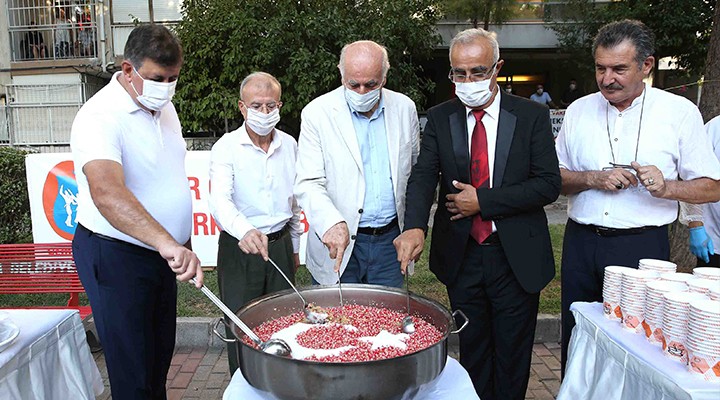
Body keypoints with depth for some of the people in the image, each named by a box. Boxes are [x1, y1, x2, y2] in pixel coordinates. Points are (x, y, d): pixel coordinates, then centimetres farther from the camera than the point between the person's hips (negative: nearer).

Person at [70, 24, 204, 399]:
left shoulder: (164, 107, 4)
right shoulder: (99, 116, -22)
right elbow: (106, 193, -40)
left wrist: (178, 245, 15)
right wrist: (166, 242, -54)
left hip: (161, 252, 8)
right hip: (115, 256, -8)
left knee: (161, 354, 20)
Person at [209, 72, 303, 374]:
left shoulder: (289, 144, 6)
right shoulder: (226, 147, -9)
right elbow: (220, 201, -24)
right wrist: (245, 232, -43)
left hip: (280, 244, 4)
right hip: (239, 249, -4)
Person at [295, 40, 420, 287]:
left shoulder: (404, 108, 3)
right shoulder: (317, 113, -8)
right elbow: (308, 184, -12)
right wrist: (332, 223, -30)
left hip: (390, 239, 3)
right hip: (338, 242, -2)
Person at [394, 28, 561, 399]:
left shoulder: (531, 115, -5)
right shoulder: (439, 118, 0)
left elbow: (548, 184, -10)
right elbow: (423, 176, -11)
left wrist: (483, 200, -17)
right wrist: (414, 227, -29)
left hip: (516, 257, -1)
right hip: (461, 256, 2)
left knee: (512, 356, 14)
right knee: (472, 352, 18)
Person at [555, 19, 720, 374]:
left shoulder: (679, 112, -2)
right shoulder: (578, 110, 6)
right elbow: (554, 177, 8)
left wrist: (666, 187, -19)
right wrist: (593, 178, -11)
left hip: (643, 246, -2)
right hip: (581, 243, 3)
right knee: (576, 342, 13)